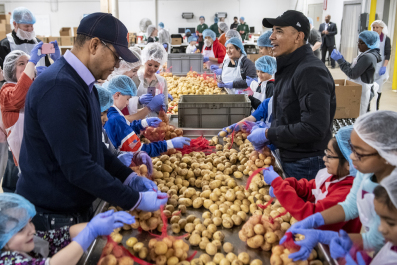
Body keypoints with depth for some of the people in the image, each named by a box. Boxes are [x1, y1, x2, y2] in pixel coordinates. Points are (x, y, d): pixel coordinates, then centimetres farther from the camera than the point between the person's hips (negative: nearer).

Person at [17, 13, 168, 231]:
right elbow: (77, 167, -28)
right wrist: (136, 200, -21)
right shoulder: (59, 88, -25)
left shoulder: (82, 84, 7)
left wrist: (130, 178, 3)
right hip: (51, 218, -9)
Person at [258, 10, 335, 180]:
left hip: (305, 166, -9)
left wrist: (268, 134, -20)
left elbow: (314, 128, -29)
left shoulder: (310, 72, -22)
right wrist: (268, 134, 4)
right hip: (288, 158, 9)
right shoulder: (289, 68, 9)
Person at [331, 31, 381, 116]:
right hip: (359, 90, 10)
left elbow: (352, 74, -21)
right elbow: (352, 68, 13)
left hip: (361, 92, -10)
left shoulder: (368, 57, -20)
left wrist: (340, 60, -15)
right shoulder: (365, 54, 11)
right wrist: (340, 59, 2)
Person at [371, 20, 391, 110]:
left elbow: (388, 54, -2)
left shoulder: (386, 39, 1)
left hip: (380, 68, -1)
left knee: (378, 90, 0)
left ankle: (376, 109, 10)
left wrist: (384, 66, -12)